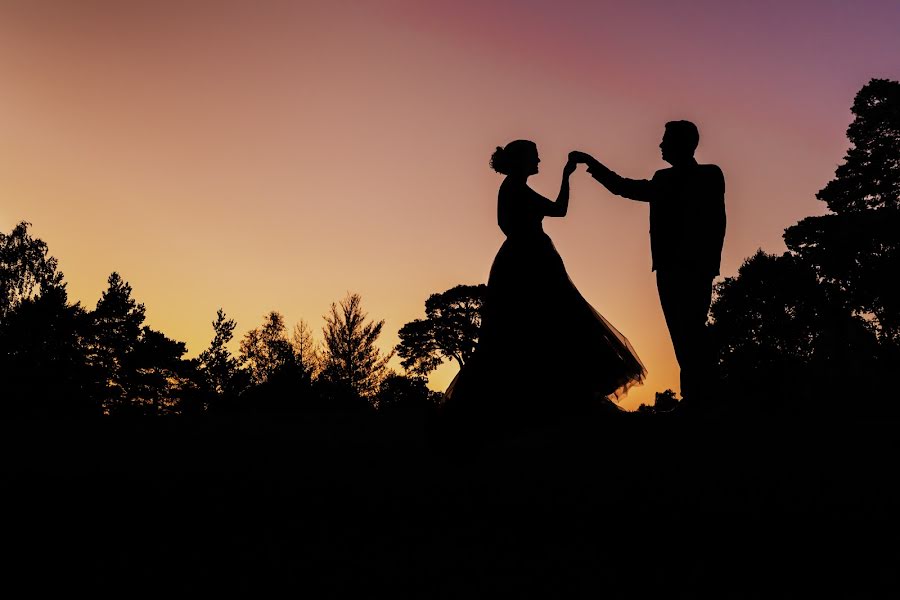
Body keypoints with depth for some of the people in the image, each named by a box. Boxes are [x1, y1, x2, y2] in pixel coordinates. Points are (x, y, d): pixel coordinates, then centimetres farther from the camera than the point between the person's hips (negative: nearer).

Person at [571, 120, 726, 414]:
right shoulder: (664, 179, 20)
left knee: (692, 329, -13)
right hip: (669, 266, 5)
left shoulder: (709, 175, 5)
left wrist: (709, 262, -14)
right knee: (681, 332, 0)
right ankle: (693, 396, -1)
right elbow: (624, 187, 29)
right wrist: (591, 163, 28)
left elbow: (716, 220, -4)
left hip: (694, 267, -5)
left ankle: (706, 397, -13)